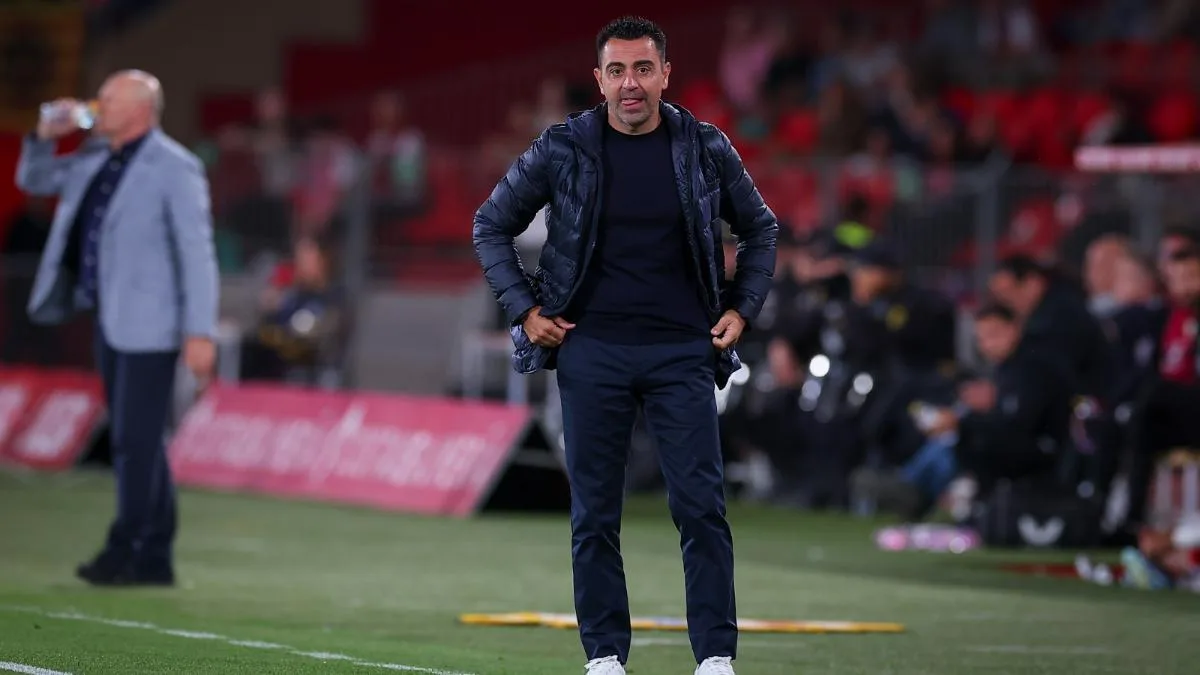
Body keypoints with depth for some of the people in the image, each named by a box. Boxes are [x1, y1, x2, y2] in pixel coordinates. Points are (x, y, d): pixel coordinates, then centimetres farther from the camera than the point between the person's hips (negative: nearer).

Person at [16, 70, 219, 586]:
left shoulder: (174, 169, -12)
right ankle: (154, 559, 15)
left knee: (135, 441, -9)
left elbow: (197, 253, -15)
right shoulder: (97, 158, 11)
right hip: (111, 322, 8)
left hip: (149, 325, -8)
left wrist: (200, 332, -21)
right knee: (137, 444, 10)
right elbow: (35, 179, 25)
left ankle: (128, 552, -5)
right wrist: (46, 135, 5)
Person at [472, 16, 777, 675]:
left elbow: (759, 229, 17)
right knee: (594, 515, 3)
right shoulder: (561, 150, -1)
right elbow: (491, 225, 10)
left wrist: (742, 308, 7)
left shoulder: (706, 149, 2)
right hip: (591, 351, 0)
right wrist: (525, 309, 2)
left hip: (683, 350, 0)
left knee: (701, 506, -6)